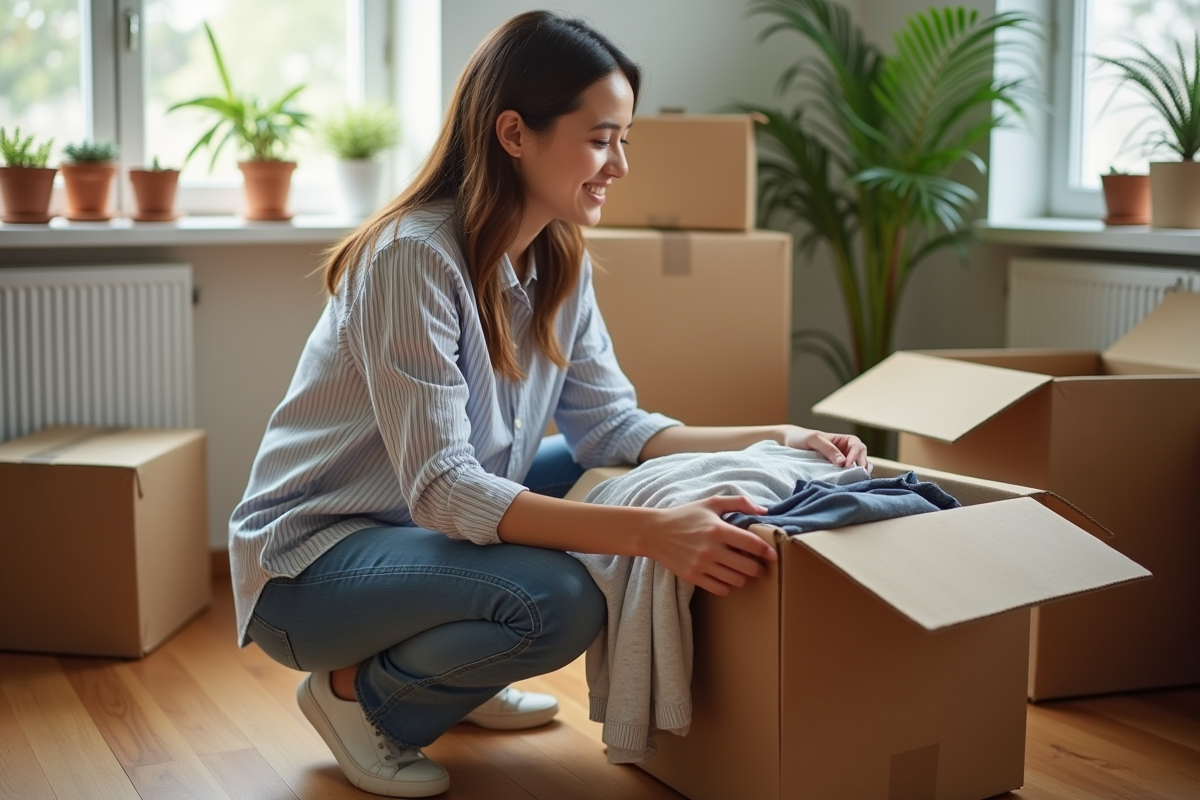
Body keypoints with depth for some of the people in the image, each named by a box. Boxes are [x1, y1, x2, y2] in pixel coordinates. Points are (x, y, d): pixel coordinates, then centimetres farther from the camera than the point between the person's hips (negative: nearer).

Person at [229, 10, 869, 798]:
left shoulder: (560, 262, -1)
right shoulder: (413, 257, -26)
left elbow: (613, 428, 0)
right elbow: (440, 489, -31)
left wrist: (774, 440, -12)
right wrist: (651, 534, -40)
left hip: (424, 530, 9)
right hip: (308, 562, -8)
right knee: (556, 600, -29)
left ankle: (460, 681, 14)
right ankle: (360, 694, -2)